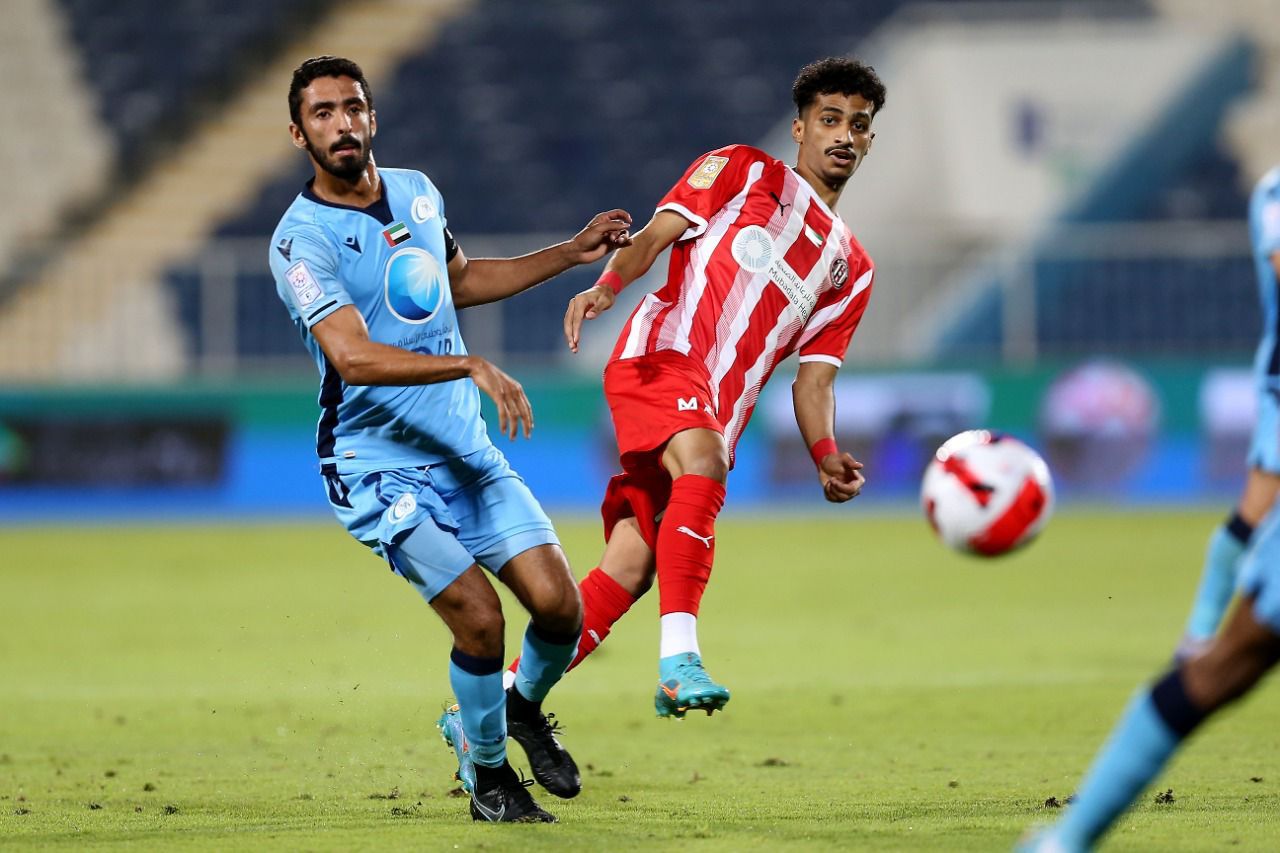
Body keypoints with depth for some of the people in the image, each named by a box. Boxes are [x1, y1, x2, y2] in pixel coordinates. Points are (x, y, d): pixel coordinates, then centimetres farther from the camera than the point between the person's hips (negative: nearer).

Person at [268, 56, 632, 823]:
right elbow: (354, 357, -29)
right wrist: (471, 366, -38)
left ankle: (524, 707, 28)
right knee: (480, 616, -18)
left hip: (468, 449, 6)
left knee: (558, 605, -5)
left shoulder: (417, 192, 7)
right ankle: (487, 774, 6)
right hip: (380, 466, -6)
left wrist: (571, 254, 26)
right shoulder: (303, 240, -16)